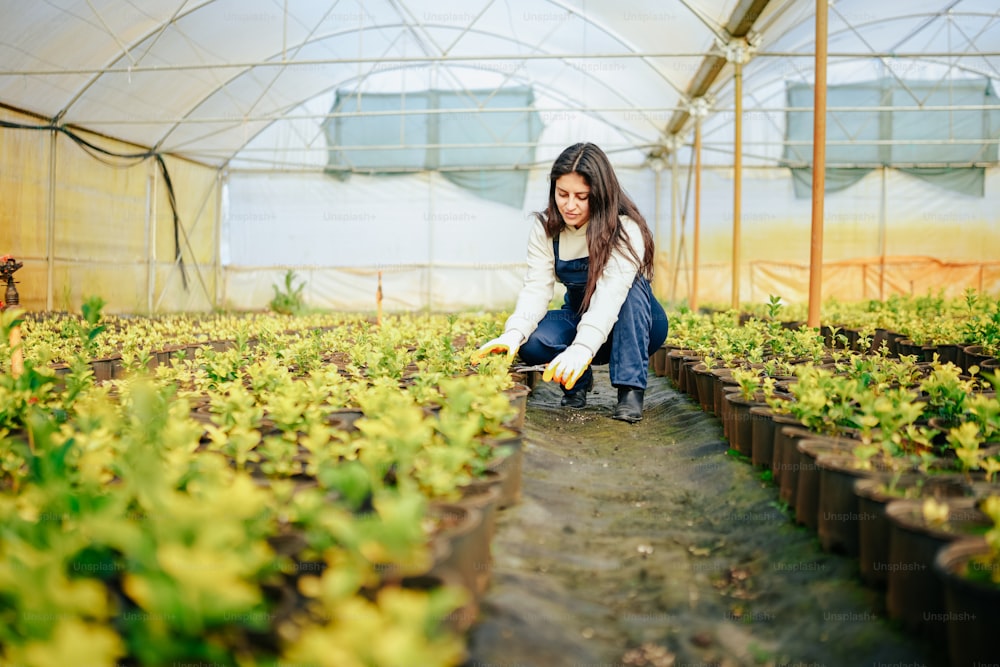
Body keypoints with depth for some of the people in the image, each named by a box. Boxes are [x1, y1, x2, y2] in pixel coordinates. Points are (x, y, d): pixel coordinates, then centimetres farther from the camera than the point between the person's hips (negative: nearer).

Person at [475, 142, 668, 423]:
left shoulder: (625, 228, -24)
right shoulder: (546, 229, -10)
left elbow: (611, 293, -39)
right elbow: (536, 289, -20)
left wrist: (583, 347, -54)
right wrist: (514, 333, -40)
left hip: (635, 326, -3)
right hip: (580, 321, 3)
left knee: (631, 284, -37)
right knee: (531, 342, -30)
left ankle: (631, 389, -31)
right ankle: (579, 379, 0)